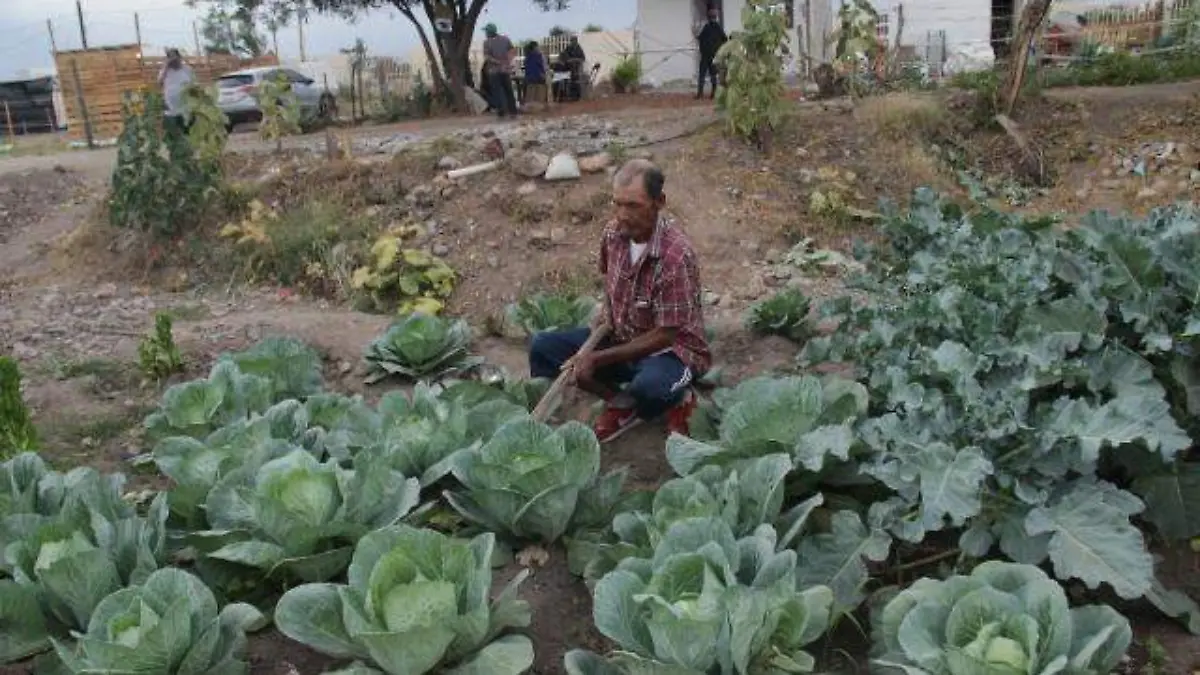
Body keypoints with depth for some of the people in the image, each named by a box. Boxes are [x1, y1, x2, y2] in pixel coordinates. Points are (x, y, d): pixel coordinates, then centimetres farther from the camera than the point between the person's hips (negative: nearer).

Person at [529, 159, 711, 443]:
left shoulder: (676, 256, -28)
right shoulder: (614, 233, -8)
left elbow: (664, 336, -24)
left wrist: (597, 359, -24)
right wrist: (606, 313, -2)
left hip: (671, 348, -7)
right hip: (620, 337, 7)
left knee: (649, 388, -41)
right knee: (542, 348, -8)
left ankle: (678, 398, -5)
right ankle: (620, 400, -3)